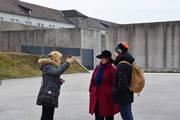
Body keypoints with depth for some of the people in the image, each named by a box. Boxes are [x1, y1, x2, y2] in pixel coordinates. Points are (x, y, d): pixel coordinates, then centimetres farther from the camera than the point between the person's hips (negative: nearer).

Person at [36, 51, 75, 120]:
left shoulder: (52, 68, 21)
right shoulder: (47, 67, -11)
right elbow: (57, 72, -31)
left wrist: (59, 81, 6)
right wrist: (67, 63, -30)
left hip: (51, 97, 10)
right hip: (47, 97, -10)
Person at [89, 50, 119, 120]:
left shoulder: (112, 69, -10)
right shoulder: (97, 68, 10)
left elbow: (115, 84, -12)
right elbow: (93, 81, 14)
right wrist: (91, 91, 9)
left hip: (107, 97, -6)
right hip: (96, 97, 6)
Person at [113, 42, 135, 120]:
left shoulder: (122, 65, -21)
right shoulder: (128, 63, 11)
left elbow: (122, 83, -26)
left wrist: (115, 94, -17)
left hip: (123, 97, -10)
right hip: (128, 95, 10)